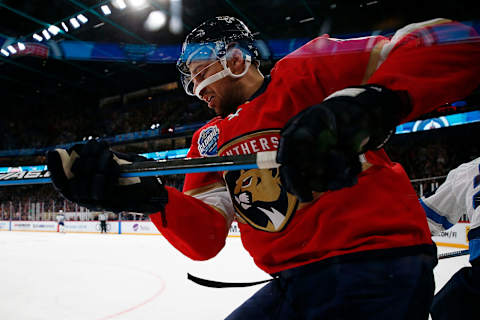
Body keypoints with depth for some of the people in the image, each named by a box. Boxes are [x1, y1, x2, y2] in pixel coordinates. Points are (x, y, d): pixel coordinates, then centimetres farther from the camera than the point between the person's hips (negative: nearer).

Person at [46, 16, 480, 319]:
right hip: (295, 281, 7)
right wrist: (146, 193, -18)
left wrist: (367, 102, -32)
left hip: (378, 262, -6)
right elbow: (204, 240, 0)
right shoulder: (209, 140, 13)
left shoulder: (303, 73, -5)